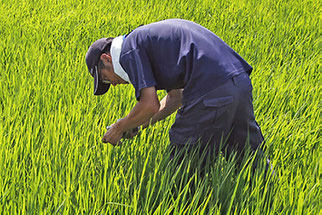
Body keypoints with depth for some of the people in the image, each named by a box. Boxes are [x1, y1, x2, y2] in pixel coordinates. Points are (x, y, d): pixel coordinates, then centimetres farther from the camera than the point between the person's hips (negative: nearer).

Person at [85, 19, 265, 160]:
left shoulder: (129, 49, 2)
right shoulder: (150, 37, 29)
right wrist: (141, 124, 32)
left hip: (211, 92, -9)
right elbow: (176, 97, 34)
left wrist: (120, 128, 9)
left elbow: (150, 105, -7)